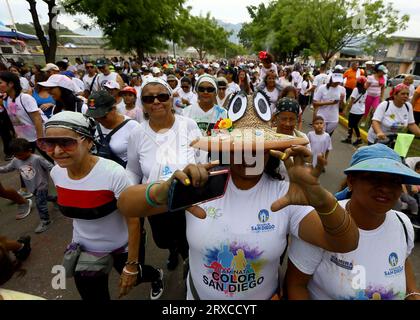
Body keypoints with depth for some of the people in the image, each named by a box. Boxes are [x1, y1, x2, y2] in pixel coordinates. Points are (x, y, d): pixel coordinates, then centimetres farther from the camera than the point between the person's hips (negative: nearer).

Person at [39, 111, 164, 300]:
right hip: (84, 249, 4)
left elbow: (133, 221, -22)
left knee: (130, 278, 22)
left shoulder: (114, 173, -30)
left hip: (122, 245, -3)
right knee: (93, 296, 15)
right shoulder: (56, 173, -12)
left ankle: (156, 275, 56)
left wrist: (131, 266, -16)